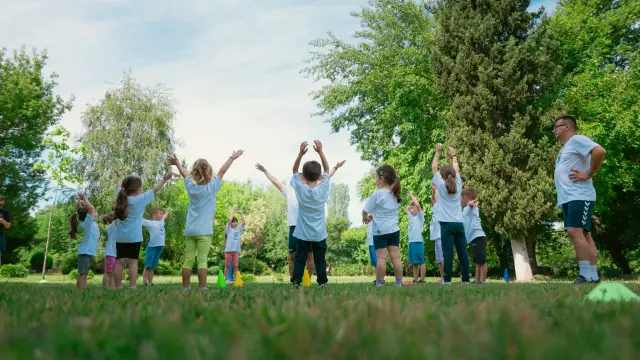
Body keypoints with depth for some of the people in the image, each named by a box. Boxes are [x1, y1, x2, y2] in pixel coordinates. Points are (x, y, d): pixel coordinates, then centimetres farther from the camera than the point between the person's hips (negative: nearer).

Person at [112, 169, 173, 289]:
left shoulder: (121, 197, 7)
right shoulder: (141, 199, -5)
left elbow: (119, 188, 27)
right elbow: (154, 190, 1)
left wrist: (119, 177, 45)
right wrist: (164, 179, 10)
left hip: (120, 237, 4)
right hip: (134, 237, -4)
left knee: (120, 262, 5)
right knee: (133, 262, -3)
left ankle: (118, 287, 8)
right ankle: (132, 286, -5)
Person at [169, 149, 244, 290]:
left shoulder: (190, 186, 6)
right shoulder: (211, 187, -4)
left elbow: (184, 174, 24)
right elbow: (222, 171, 6)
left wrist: (177, 163, 43)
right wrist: (232, 157, 17)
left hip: (189, 230, 4)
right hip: (204, 231, -4)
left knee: (188, 260, 5)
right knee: (202, 260, -4)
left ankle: (185, 288, 8)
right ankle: (202, 288, -5)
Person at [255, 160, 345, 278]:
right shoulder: (289, 190, 14)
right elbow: (275, 181, 21)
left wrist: (335, 168, 15)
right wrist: (265, 171, 27)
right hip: (294, 227, 1)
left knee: (309, 255, 4)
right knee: (292, 256, 5)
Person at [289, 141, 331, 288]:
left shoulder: (300, 189, -10)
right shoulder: (323, 189, -10)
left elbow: (294, 171, 2)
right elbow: (327, 169, 2)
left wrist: (300, 153, -7)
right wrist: (320, 151, -4)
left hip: (302, 233, 0)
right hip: (320, 234, 0)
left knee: (299, 259, 6)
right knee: (320, 260, 9)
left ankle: (295, 282, 4)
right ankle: (322, 282, 9)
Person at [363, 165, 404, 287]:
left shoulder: (377, 194, -13)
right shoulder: (395, 194, 8)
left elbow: (365, 211, -8)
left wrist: (365, 218, 13)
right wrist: (373, 215, 19)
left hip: (380, 231, -5)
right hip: (394, 230, 5)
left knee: (381, 258, -1)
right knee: (395, 256, 7)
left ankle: (379, 283, 5)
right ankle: (399, 283, 10)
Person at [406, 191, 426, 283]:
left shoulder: (420, 216, -1)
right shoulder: (412, 217, 19)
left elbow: (417, 205, -17)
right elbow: (406, 209, 35)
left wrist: (412, 196, -6)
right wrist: (412, 199, 25)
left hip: (418, 241, -8)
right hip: (411, 242, 8)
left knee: (421, 262, -5)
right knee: (414, 263, 9)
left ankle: (422, 280, -4)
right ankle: (415, 280, 13)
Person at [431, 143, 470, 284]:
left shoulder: (441, 185, 0)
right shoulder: (458, 184, 8)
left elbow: (434, 168, 8)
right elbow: (456, 170, 24)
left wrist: (437, 153, 15)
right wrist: (453, 155, 32)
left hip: (447, 224, -4)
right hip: (459, 224, 4)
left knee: (448, 253, -7)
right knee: (462, 253, 5)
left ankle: (447, 280, -8)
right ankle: (466, 279, 8)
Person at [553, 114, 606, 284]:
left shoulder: (577, 140, -5)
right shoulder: (565, 148, 24)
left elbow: (600, 151, -21)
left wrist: (589, 174, -16)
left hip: (579, 196, -10)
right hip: (567, 198, 10)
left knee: (575, 232, -17)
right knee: (583, 234, 6)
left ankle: (587, 275, -15)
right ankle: (593, 276, 7)